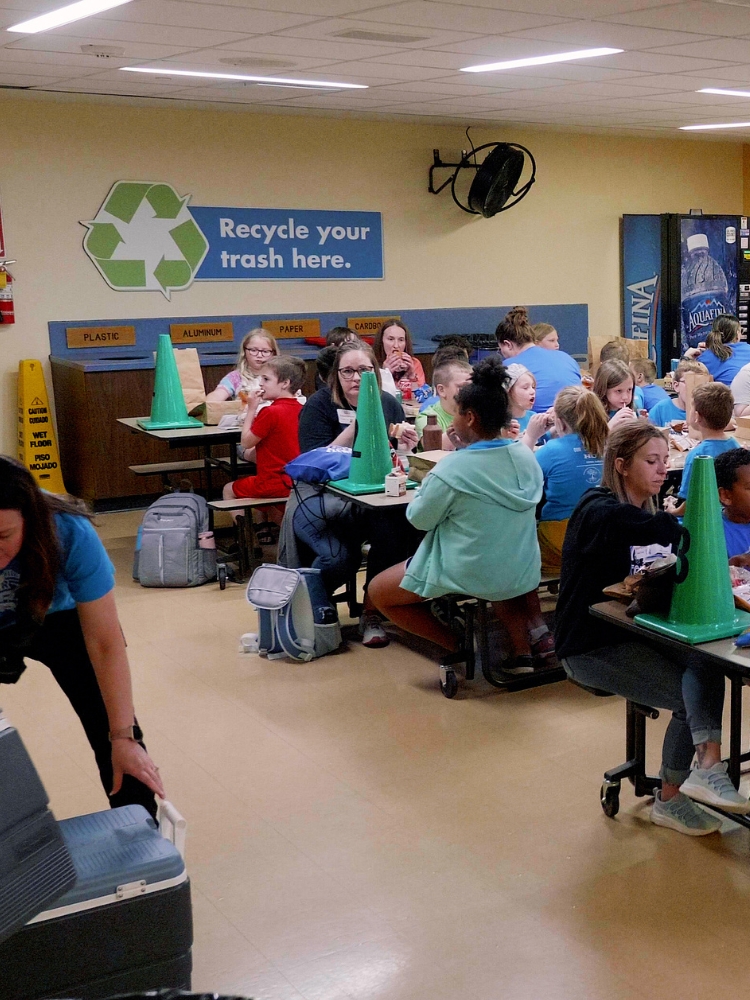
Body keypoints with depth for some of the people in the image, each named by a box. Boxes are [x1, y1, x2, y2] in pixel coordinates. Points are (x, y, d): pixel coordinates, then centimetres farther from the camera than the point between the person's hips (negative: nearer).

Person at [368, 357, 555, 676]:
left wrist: (425, 491, 9)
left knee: (378, 590, 14)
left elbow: (419, 520, -10)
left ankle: (458, 646, 5)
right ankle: (534, 632, 20)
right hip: (523, 576, 6)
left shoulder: (452, 469, -22)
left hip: (467, 577, -6)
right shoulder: (526, 456, -4)